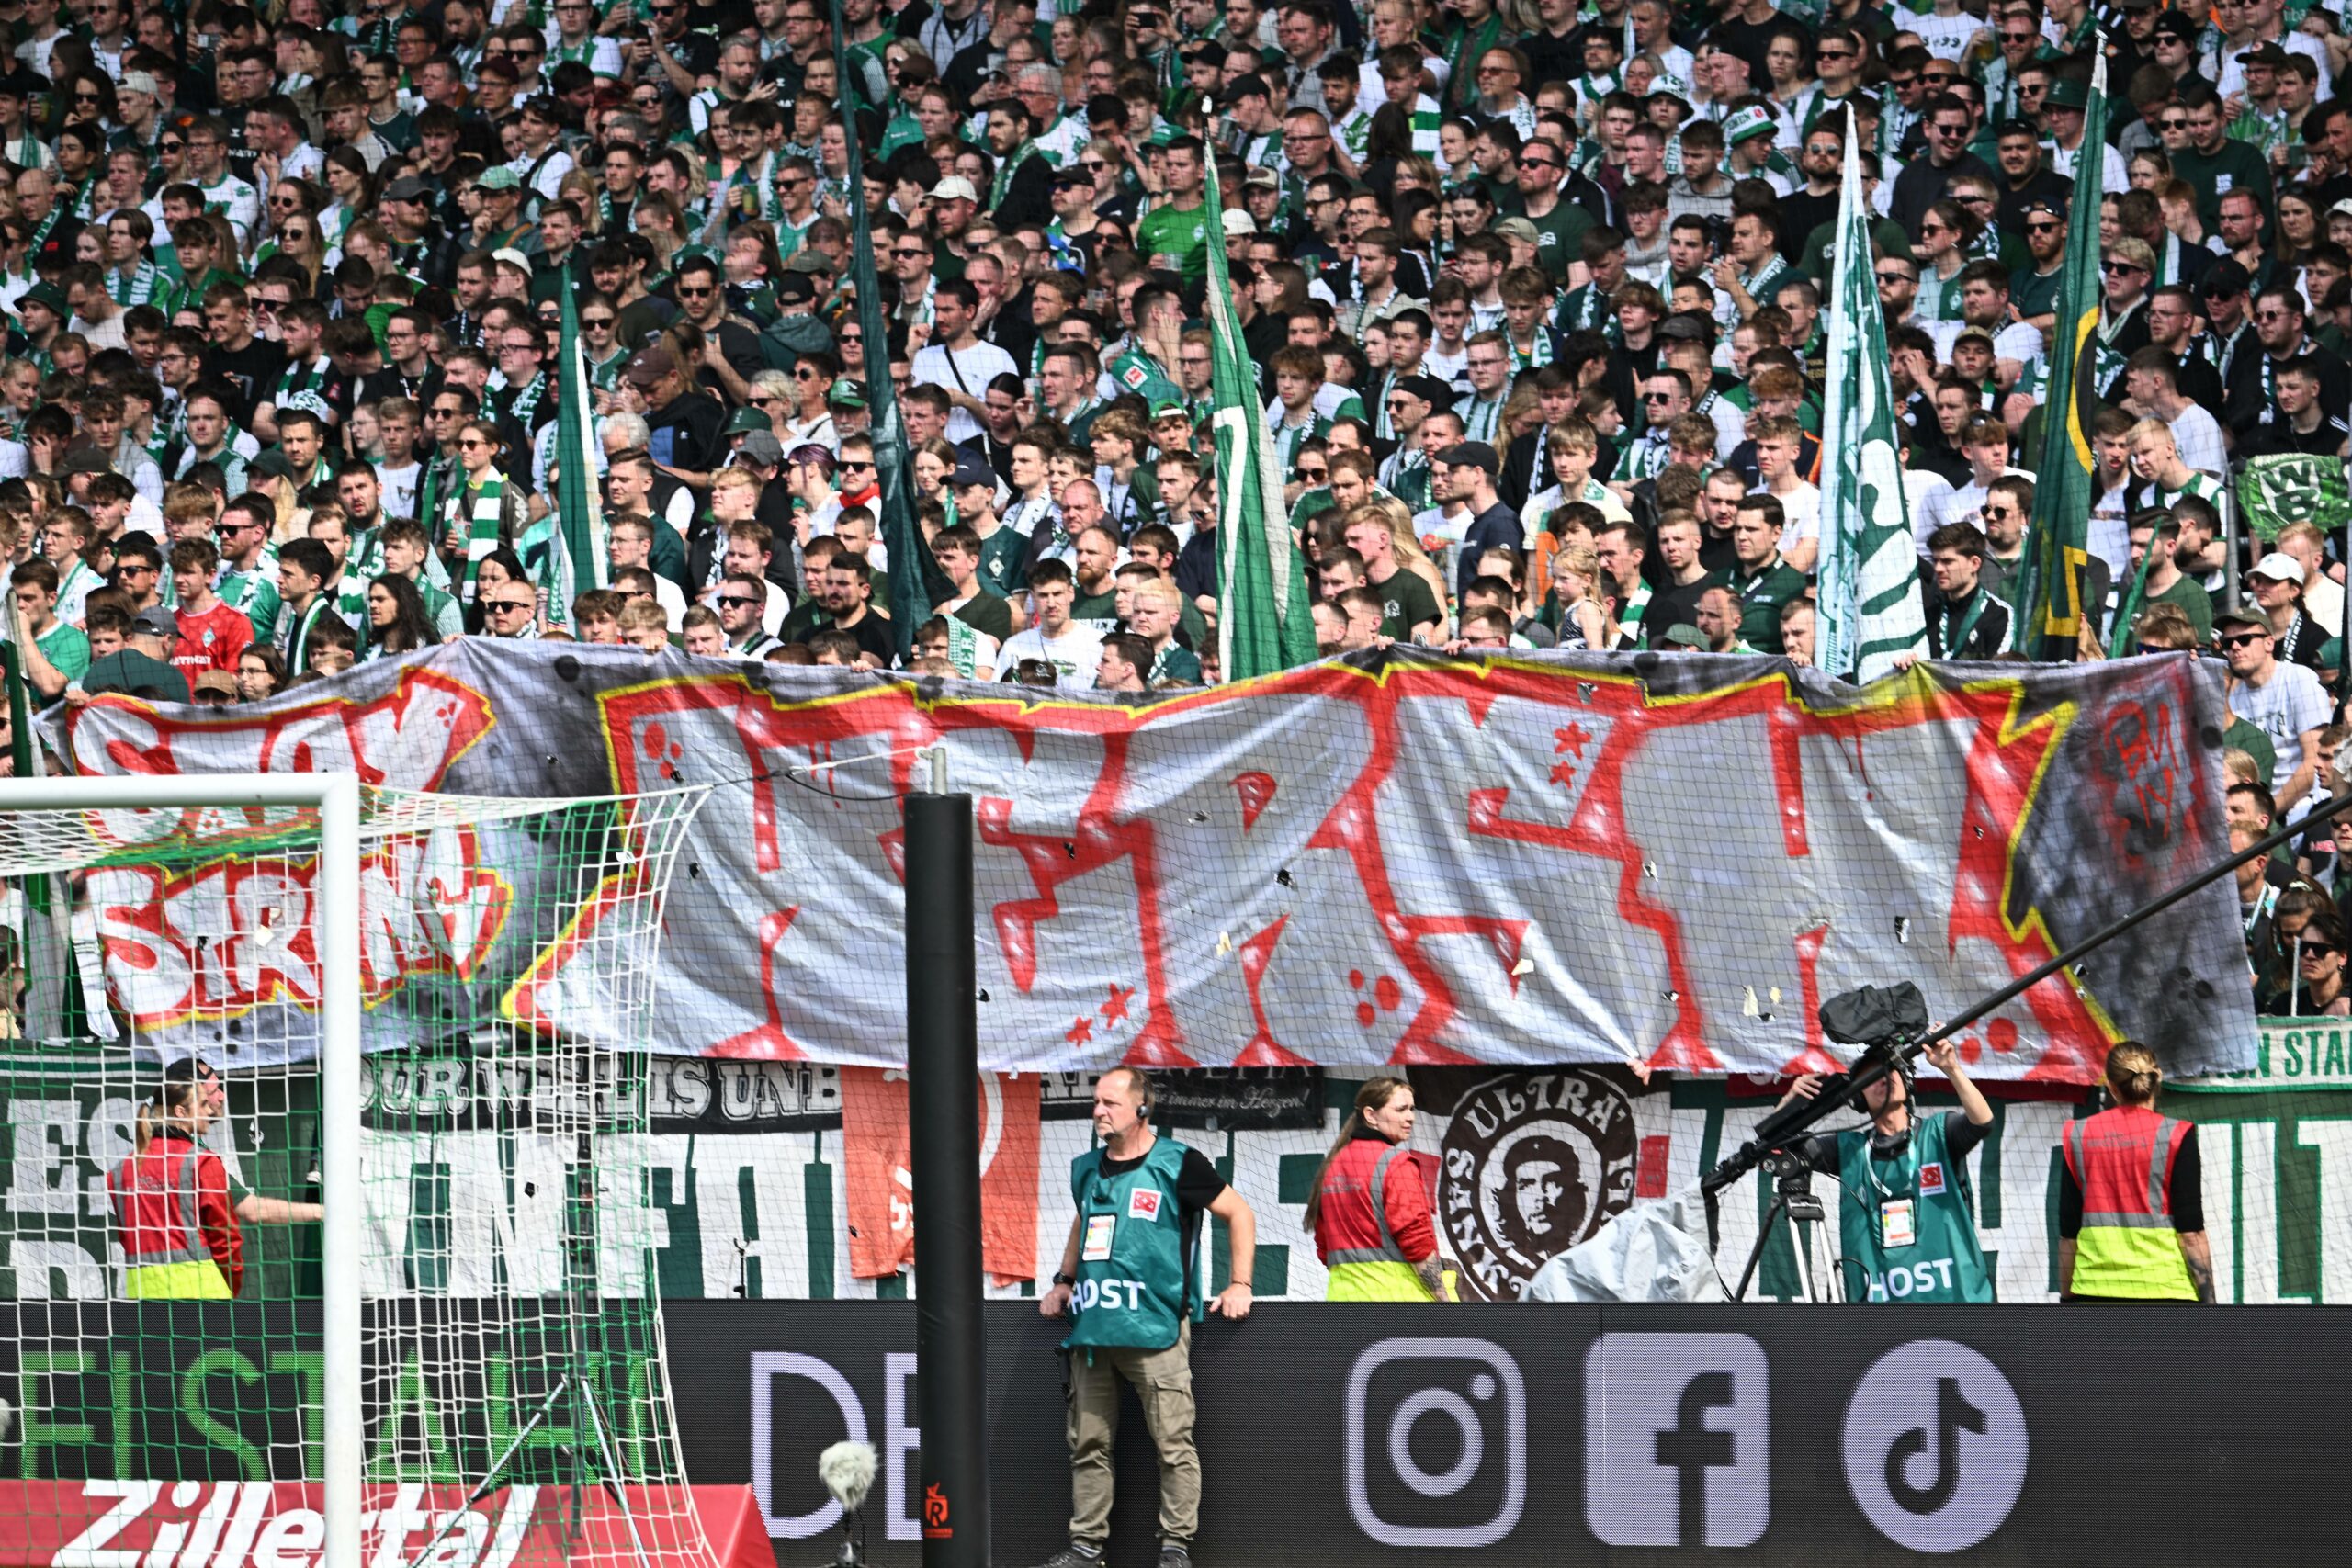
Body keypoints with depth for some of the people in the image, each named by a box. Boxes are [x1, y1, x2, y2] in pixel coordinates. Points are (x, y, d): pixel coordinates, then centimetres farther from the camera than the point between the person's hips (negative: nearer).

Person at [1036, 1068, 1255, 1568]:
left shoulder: (1176, 1165, -3)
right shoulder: (1087, 1170, 15)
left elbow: (1239, 1214, 4)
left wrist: (1240, 1286, 0)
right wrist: (1064, 1281, 23)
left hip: (1154, 1328, -6)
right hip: (1091, 1328, 6)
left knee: (1173, 1442, -6)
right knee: (1088, 1443, 7)